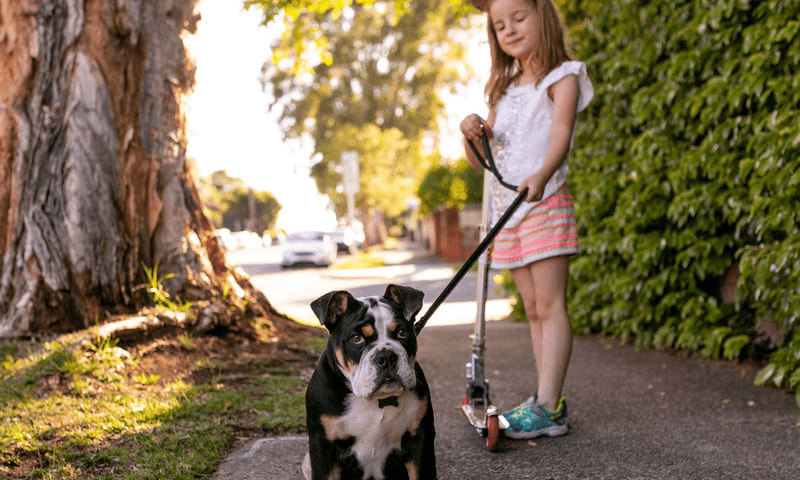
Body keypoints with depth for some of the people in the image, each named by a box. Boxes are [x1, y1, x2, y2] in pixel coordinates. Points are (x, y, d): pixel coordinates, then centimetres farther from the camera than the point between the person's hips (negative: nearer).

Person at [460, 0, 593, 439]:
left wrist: (541, 175, -38)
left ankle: (547, 408, -15)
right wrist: (473, 134, -4)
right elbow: (479, 161, 18)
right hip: (507, 207, 7)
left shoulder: (562, 77, 0)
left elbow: (561, 132, -18)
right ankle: (547, 399, 12)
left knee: (549, 304, -11)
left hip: (545, 202, -7)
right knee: (533, 308, 8)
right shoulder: (504, 90, 19)